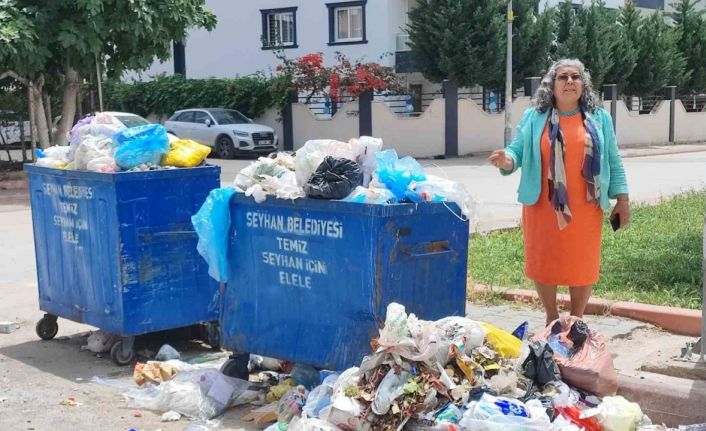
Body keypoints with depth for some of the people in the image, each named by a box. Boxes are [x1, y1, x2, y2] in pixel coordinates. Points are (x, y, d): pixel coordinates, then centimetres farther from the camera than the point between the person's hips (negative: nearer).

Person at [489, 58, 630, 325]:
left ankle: (576, 320, 25)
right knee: (544, 263, 6)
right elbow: (517, 152, 1)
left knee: (583, 266, 6)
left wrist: (622, 199, 3)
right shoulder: (534, 117, 2)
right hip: (543, 207, -1)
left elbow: (613, 162, 8)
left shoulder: (599, 118, 6)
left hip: (585, 209, 1)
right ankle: (551, 318, 26)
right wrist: (507, 161, -23)